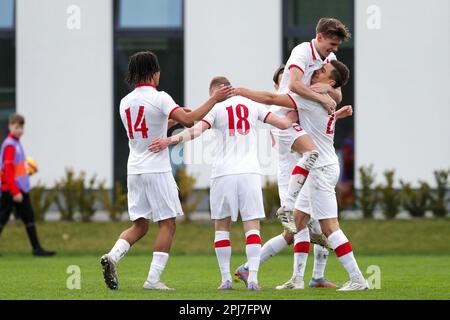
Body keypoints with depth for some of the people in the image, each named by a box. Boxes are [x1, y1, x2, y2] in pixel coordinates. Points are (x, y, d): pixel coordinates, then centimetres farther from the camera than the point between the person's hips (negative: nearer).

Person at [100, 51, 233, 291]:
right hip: (156, 170, -6)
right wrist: (214, 99, -12)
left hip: (134, 170, 6)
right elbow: (188, 120, -20)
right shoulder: (159, 98, -9)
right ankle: (153, 279, -7)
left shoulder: (125, 102, 12)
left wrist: (169, 120, 32)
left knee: (139, 225, 12)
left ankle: (112, 256, -12)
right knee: (167, 224, 1)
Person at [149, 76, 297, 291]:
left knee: (222, 226, 11)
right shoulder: (252, 104, 11)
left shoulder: (215, 108, 2)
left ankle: (226, 278, 7)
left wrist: (170, 140, -23)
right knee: (252, 226, 0)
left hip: (223, 174, -1)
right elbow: (283, 124, 9)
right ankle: (252, 277, -13)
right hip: (249, 172, 1)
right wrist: (296, 114, 29)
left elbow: (197, 130, -15)